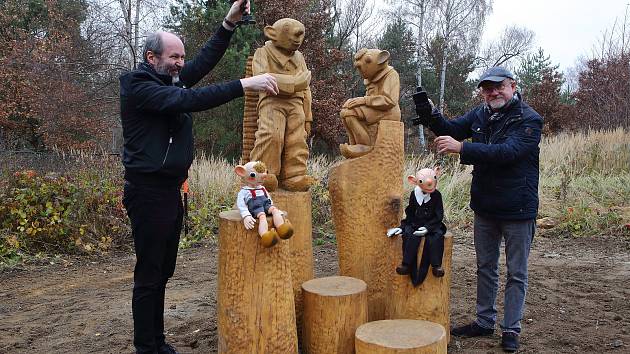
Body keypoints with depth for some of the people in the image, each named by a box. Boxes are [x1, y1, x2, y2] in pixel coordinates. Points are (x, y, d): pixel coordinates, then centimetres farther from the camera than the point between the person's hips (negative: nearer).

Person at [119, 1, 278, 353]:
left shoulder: (169, 80, 13)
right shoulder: (138, 86, -13)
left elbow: (205, 62, 11)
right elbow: (188, 100, -26)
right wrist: (244, 85, -29)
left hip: (170, 191, 9)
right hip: (149, 192, -9)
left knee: (163, 272, 13)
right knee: (149, 275, -2)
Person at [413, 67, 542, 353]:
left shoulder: (529, 120, -16)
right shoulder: (480, 115, 4)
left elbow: (507, 151, -29)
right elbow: (451, 129, 1)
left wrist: (462, 148, -34)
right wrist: (428, 114, -19)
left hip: (518, 210, -6)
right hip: (485, 207, 6)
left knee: (516, 273, 7)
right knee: (485, 268, 17)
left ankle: (511, 329, 21)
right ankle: (484, 322, 31)